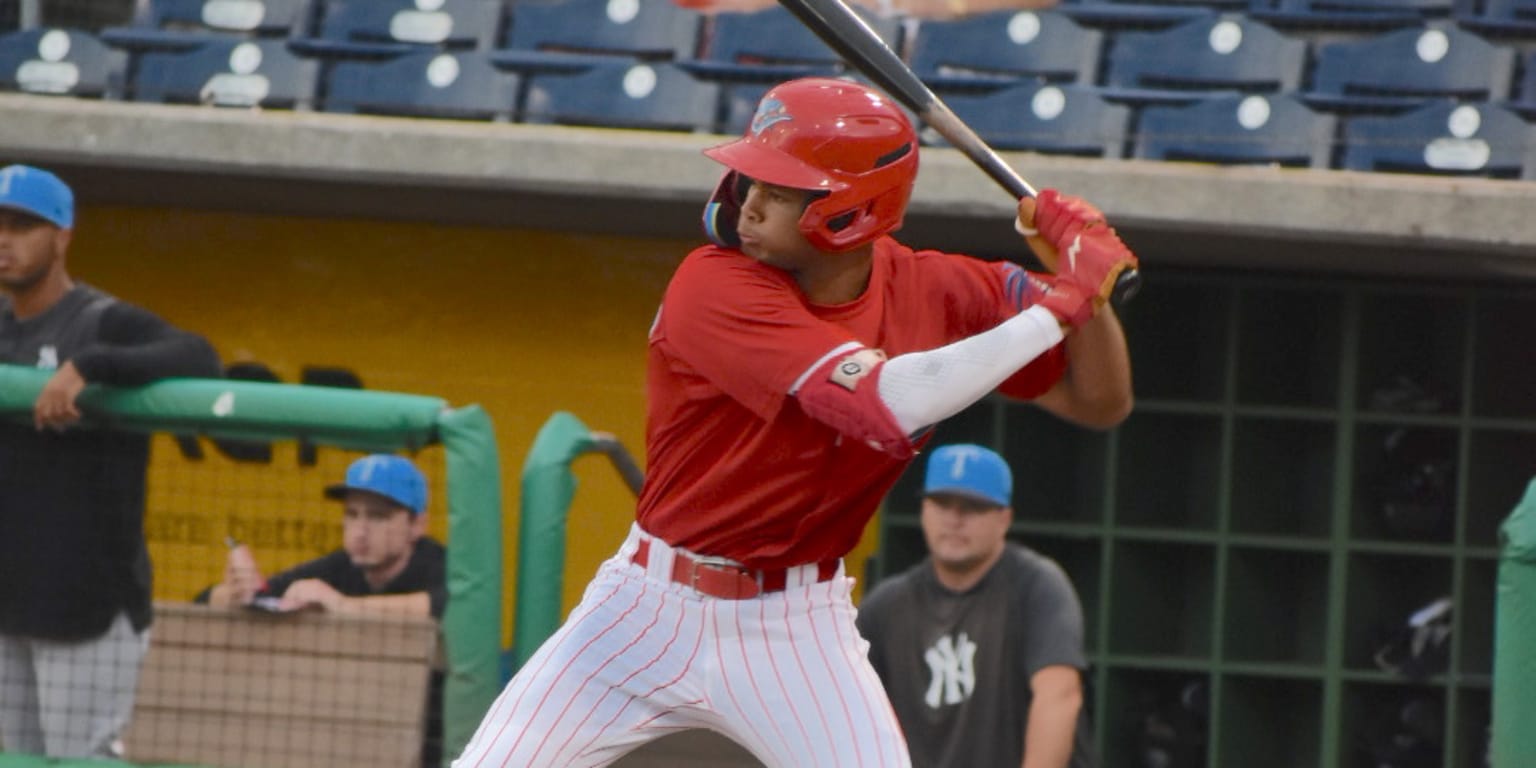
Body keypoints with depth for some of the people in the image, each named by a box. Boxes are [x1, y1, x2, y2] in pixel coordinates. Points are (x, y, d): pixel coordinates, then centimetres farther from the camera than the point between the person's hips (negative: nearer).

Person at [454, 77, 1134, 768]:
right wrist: (1057, 306, -28)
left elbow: (1101, 404, -1)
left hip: (797, 632, 2)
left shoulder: (939, 292, -7)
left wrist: (1088, 276, -19)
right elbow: (892, 402, -33)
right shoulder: (714, 287, -22)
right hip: (654, 608, -2)